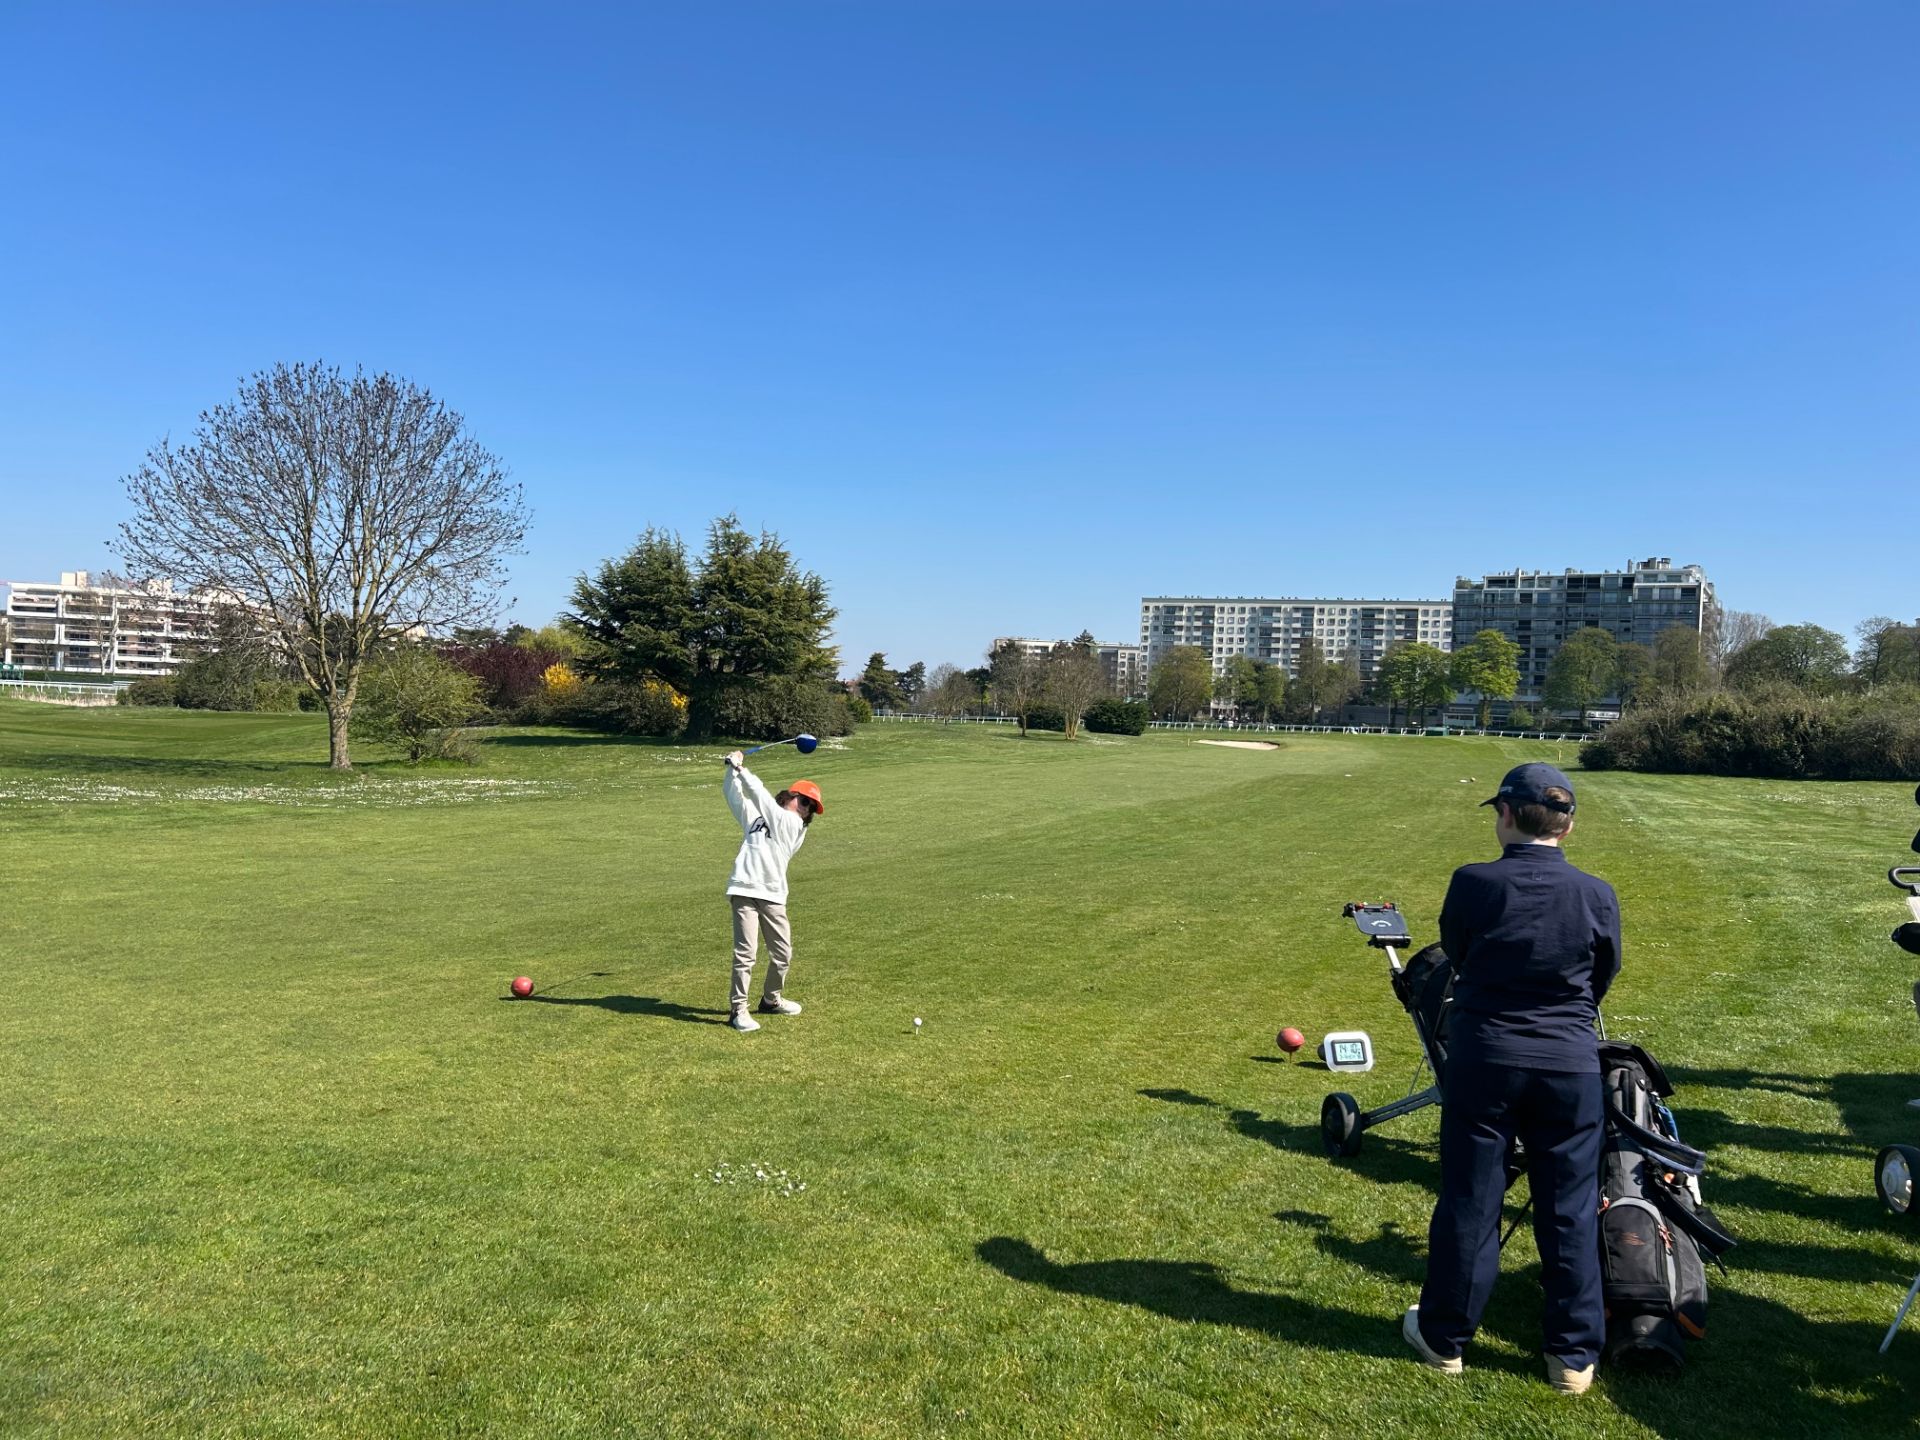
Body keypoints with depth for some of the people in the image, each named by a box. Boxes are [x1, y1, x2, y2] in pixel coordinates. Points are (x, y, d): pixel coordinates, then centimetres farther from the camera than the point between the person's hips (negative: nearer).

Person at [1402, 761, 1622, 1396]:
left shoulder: (1473, 884, -14)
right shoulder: (1597, 895, -7)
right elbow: (1603, 978, 7)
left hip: (1482, 1059, -1)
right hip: (1571, 1066, 2)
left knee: (1468, 1203, 10)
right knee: (1570, 1212, 13)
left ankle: (1443, 1336, 25)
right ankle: (1574, 1355, 24)